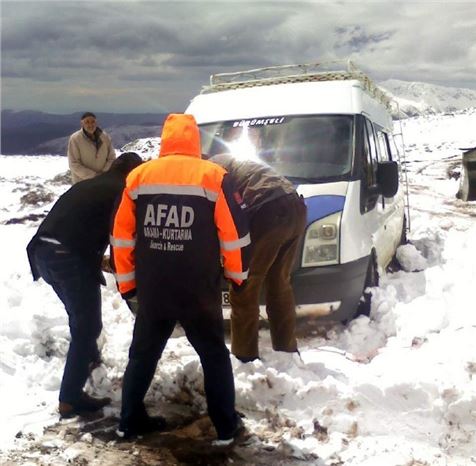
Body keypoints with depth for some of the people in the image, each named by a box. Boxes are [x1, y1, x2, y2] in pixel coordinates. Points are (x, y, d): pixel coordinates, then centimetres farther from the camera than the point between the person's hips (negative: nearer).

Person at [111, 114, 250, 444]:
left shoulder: (139, 176, 3)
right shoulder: (213, 176, -6)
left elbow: (122, 236, 5)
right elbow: (234, 233, -6)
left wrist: (127, 282, 15)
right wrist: (237, 274, 9)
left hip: (151, 290, 3)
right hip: (199, 291, -2)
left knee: (143, 354, 20)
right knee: (214, 356, 14)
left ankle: (130, 420, 28)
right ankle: (226, 426, 19)